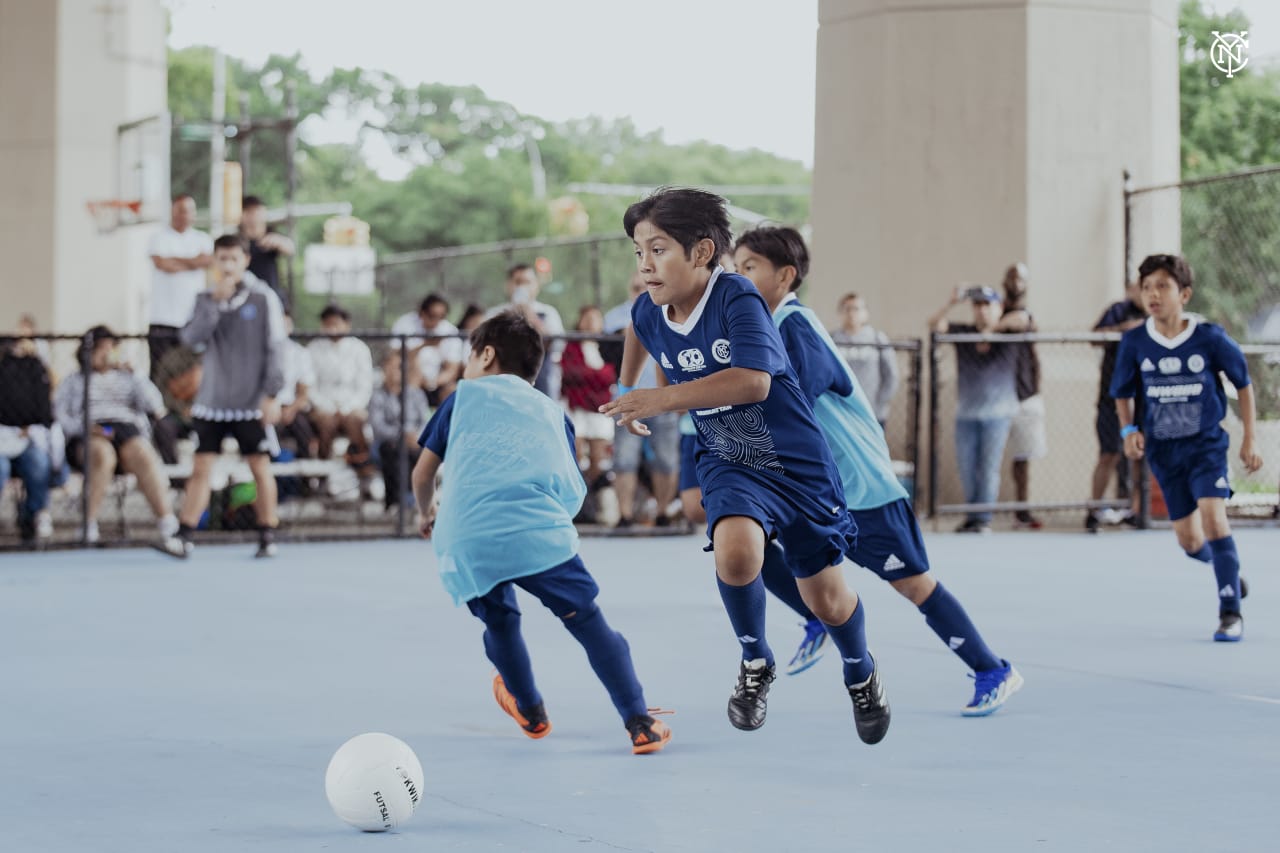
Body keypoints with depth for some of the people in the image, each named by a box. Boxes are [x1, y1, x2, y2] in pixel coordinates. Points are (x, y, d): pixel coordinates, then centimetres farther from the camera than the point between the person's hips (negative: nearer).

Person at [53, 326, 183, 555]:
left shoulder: (128, 378, 28)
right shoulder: (74, 382, 24)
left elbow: (154, 405, 11)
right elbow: (59, 415, 9)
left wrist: (130, 372, 6)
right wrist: (86, 428, -10)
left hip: (129, 432, 1)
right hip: (88, 438, -1)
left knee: (145, 458, -34)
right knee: (104, 456, -39)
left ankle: (168, 531, -46)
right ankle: (89, 526, -35)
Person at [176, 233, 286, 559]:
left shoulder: (263, 298, -4)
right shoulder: (207, 299, 5)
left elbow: (274, 348, -4)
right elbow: (191, 338, -8)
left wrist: (272, 395, -9)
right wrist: (216, 301, -16)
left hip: (251, 403, -2)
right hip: (212, 401, 3)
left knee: (260, 467, 2)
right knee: (201, 468, 1)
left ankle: (267, 537, 13)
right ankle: (183, 537, 3)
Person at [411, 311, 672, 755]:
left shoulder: (464, 395, 24)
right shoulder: (553, 412, 27)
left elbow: (423, 472, 27)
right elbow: (573, 493, 24)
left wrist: (426, 512, 46)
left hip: (465, 541, 1)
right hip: (536, 530, -1)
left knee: (499, 623, 25)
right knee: (588, 620, 3)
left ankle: (531, 712, 38)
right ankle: (639, 723, -7)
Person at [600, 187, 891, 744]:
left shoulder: (738, 299, -25)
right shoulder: (649, 313, -7)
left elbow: (754, 382, -39)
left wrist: (663, 399, -40)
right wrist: (626, 392, 27)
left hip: (799, 463, -3)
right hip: (729, 465, 3)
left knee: (826, 599, 9)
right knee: (735, 552, -30)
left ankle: (861, 673, 43)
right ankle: (755, 663, -3)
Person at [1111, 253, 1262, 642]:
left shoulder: (1210, 338, -12)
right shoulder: (1134, 342, -7)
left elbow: (1244, 384, 2)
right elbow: (1122, 394, 9)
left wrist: (1248, 441, 1)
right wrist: (1129, 430, -10)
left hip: (1207, 445, -3)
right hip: (1164, 451, 3)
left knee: (1211, 516, -24)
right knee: (1190, 542, 7)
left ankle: (1231, 613, -16)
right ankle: (1228, 566, 43)